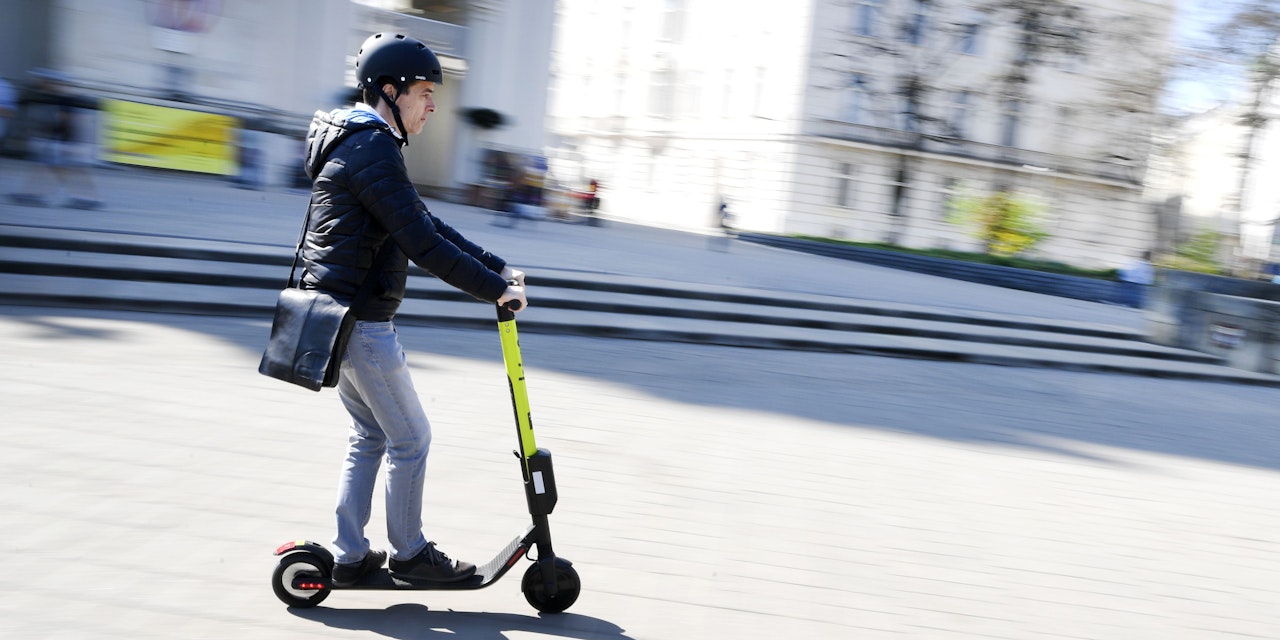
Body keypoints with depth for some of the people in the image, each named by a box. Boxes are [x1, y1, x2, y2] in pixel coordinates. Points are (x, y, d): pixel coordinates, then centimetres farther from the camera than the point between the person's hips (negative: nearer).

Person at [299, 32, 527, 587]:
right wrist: (494, 288, -17)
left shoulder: (364, 144, 18)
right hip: (359, 323, -11)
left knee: (369, 434, 16)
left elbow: (426, 223, 17)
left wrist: (496, 266, 12)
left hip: (338, 316, 11)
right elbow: (421, 243, -23)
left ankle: (350, 556, 22)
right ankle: (409, 554, 16)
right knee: (410, 437, 2)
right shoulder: (372, 150, -17)